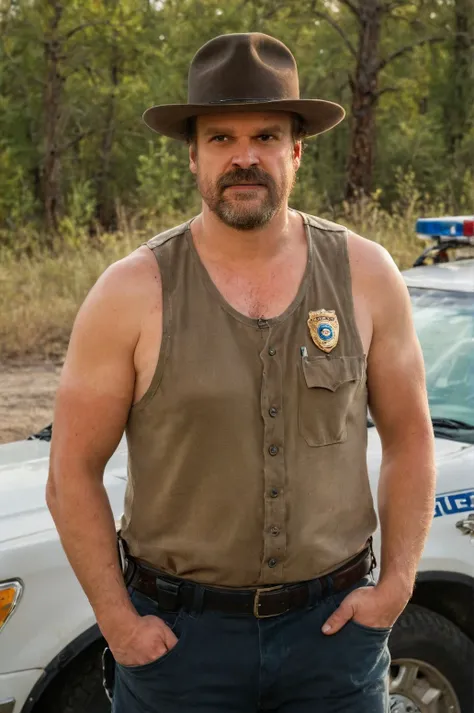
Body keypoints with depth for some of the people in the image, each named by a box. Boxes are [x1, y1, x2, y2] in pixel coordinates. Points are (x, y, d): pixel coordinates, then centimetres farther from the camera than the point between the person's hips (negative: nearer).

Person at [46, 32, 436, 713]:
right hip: (177, 632, -1)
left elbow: (410, 438, 6)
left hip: (333, 627, 2)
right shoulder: (133, 292, -7)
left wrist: (396, 584, 0)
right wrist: (118, 622, -7)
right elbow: (73, 473, -4)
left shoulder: (366, 274, -1)